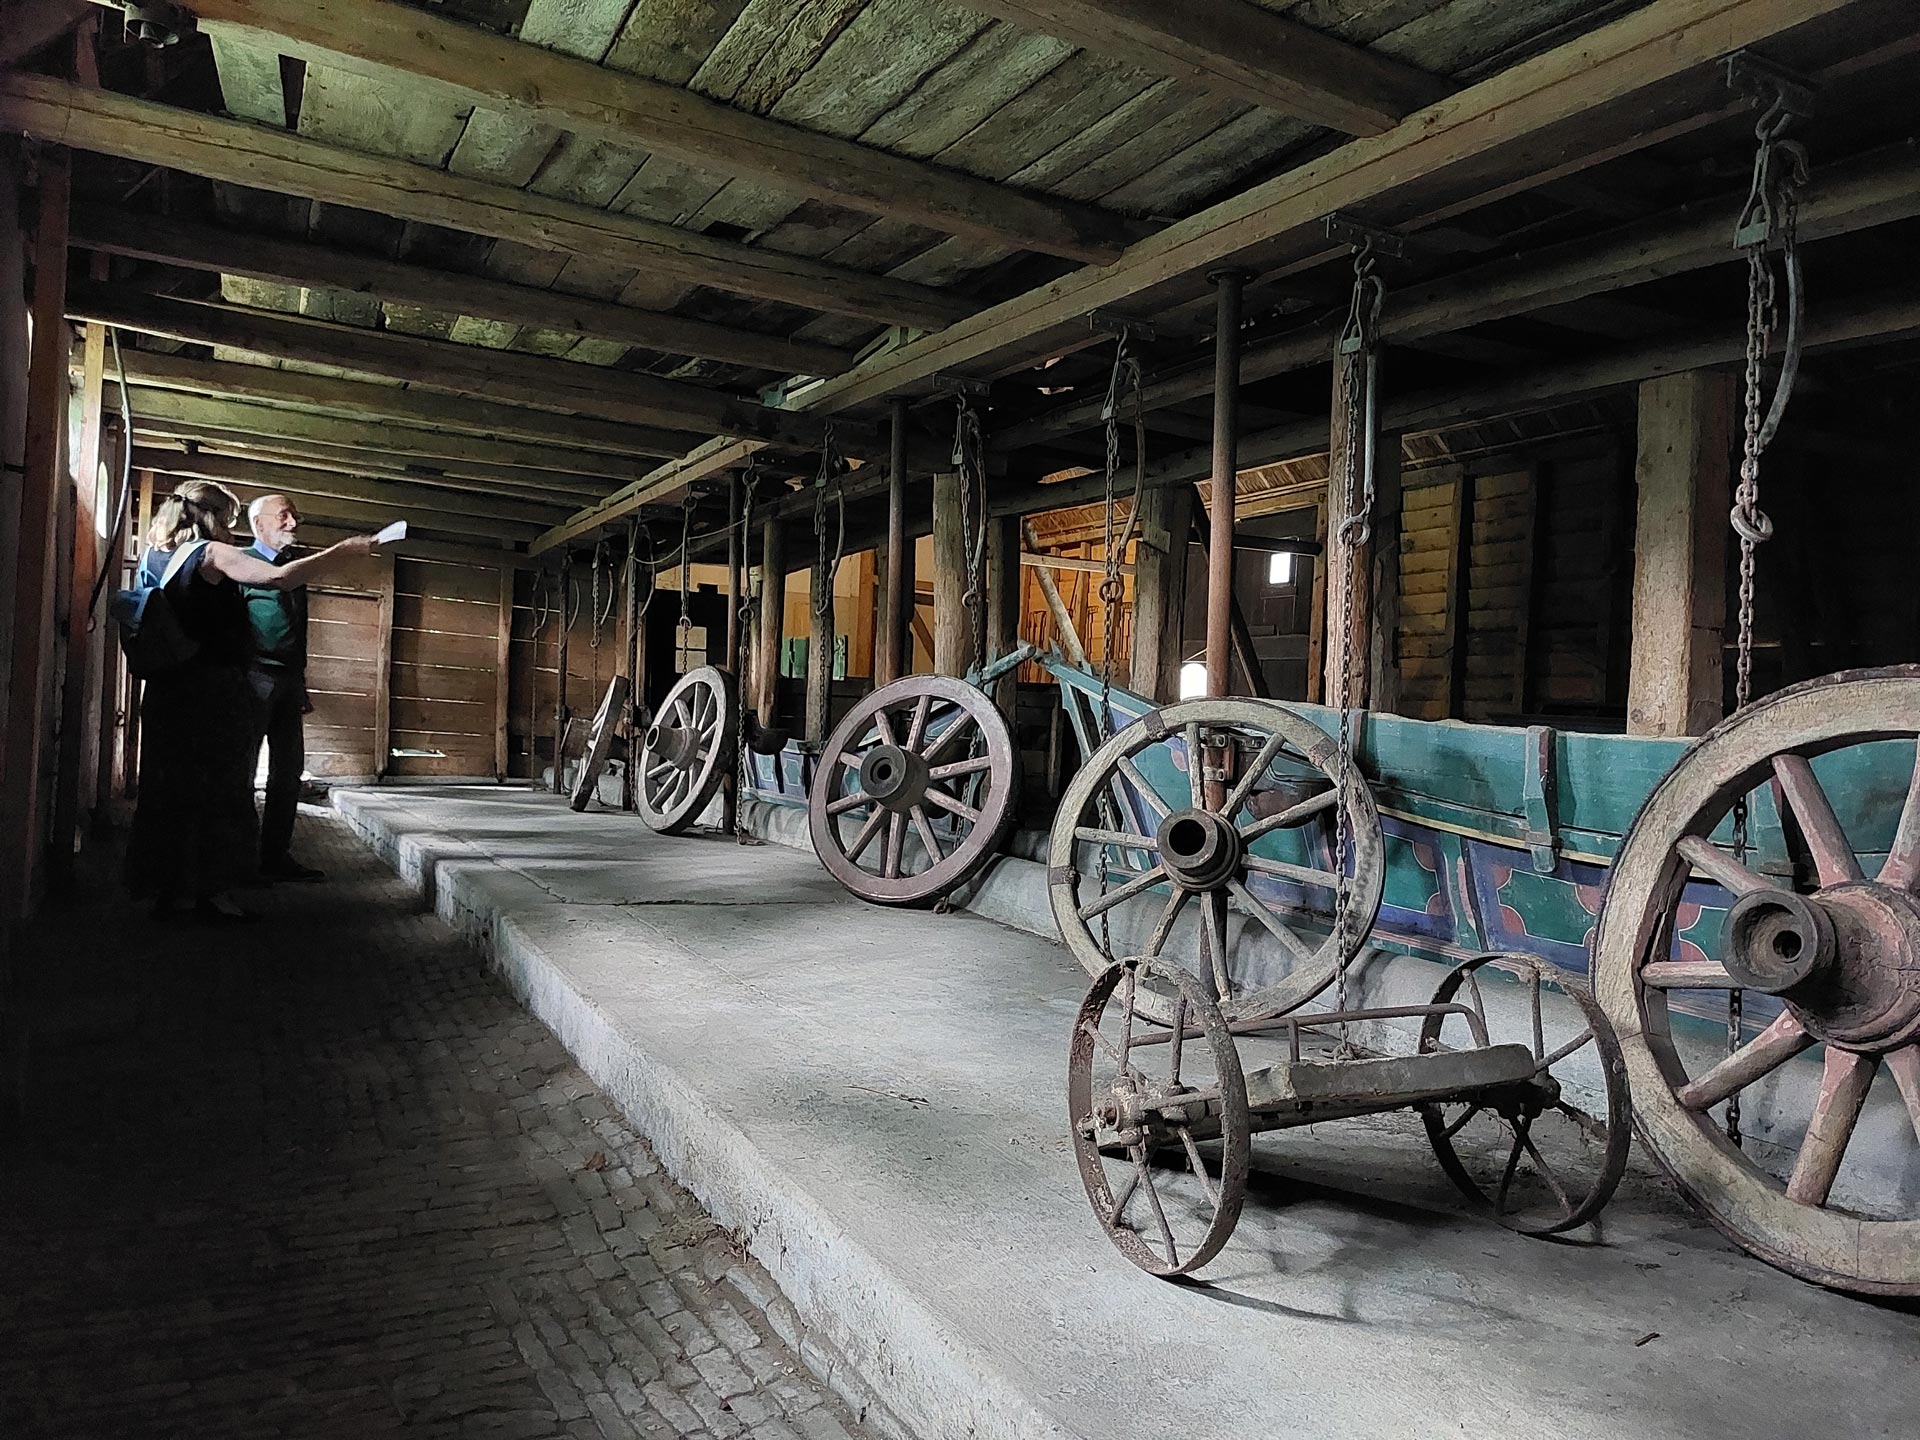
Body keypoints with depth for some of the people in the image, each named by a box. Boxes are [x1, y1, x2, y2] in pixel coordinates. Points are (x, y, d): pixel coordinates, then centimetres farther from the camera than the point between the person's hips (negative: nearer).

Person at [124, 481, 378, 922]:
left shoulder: (154, 556, 14)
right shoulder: (212, 554, -9)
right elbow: (279, 577, -23)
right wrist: (347, 550, -22)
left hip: (167, 690, 8)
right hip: (214, 689, -7)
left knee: (170, 790, 11)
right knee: (221, 790, 0)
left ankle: (169, 889, 16)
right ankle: (212, 890, 3)